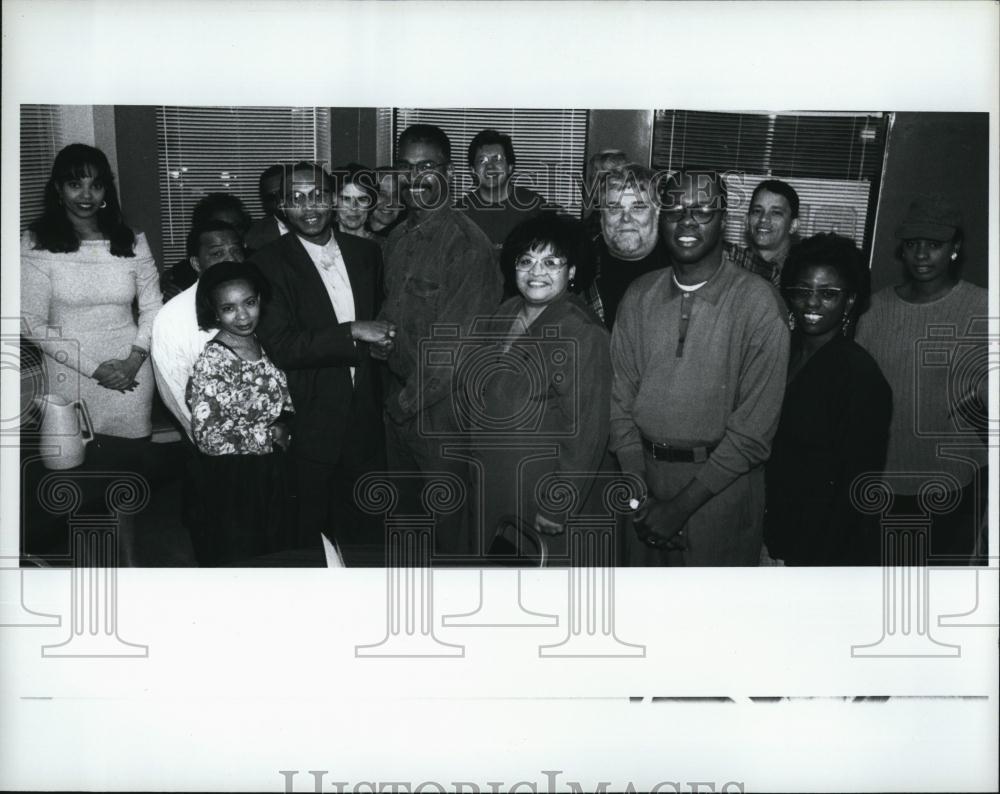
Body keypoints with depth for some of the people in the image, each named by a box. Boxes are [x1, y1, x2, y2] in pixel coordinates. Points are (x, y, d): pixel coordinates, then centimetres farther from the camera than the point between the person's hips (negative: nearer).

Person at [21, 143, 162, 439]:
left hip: (130, 372, 2)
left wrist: (134, 361, -9)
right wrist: (95, 369, -12)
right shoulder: (36, 245, -4)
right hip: (69, 375, -2)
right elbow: (34, 323, -6)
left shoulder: (132, 241, 4)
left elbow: (152, 307, 6)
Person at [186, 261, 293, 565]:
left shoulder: (264, 345, 0)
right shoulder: (210, 363, -21)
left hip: (272, 470, 6)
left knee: (270, 553, 20)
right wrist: (269, 436, -15)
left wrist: (282, 430, -4)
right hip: (232, 477, -6)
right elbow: (209, 437, -23)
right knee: (237, 555, 8)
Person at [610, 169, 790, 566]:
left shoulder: (757, 302, -11)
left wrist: (683, 504, -15)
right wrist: (639, 493, -7)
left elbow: (754, 429, -14)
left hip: (721, 488, -3)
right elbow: (620, 398, 3)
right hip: (645, 477, 4)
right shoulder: (639, 296, 3)